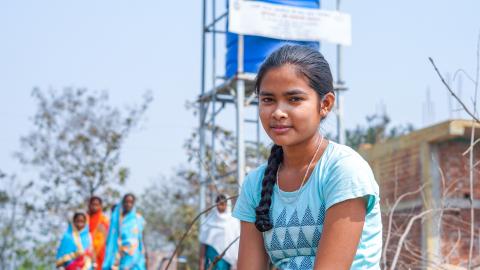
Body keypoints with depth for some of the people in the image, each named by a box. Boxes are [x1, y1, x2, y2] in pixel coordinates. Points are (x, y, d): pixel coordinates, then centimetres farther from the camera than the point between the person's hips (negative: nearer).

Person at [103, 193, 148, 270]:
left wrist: (145, 257, 6)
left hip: (134, 257, 0)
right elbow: (111, 239, 5)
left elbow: (141, 240, 9)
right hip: (119, 257, 0)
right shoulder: (116, 218, 4)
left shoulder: (138, 219, 6)